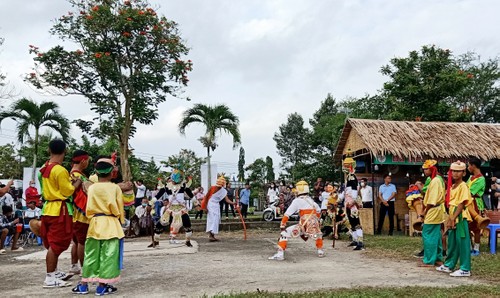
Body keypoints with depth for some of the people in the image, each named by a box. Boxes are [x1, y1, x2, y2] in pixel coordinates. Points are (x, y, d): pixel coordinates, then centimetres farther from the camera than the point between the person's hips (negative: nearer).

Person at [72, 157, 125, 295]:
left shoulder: (92, 187, 3)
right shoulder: (115, 188, -4)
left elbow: (89, 208, 5)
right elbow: (119, 208, 0)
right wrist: (121, 220, 14)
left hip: (95, 223, 3)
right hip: (111, 224, -3)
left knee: (91, 254, 11)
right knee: (108, 255, 1)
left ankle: (83, 284, 17)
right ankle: (102, 286, 3)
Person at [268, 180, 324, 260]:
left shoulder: (297, 200, 2)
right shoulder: (311, 200, 18)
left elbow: (287, 214, -2)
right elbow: (318, 211, 30)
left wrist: (282, 225, 1)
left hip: (303, 226, -5)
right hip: (314, 225, 5)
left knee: (284, 233, 4)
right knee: (318, 233, 38)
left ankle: (280, 254, -5)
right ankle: (320, 251, 39)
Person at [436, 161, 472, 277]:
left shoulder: (463, 186, -11)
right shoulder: (452, 186, 15)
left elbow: (462, 204, -17)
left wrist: (453, 218, -21)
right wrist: (450, 218, 13)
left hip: (460, 217, -9)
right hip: (453, 217, 9)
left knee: (462, 242, -5)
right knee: (452, 242, 16)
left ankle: (465, 269, 1)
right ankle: (449, 265, 26)